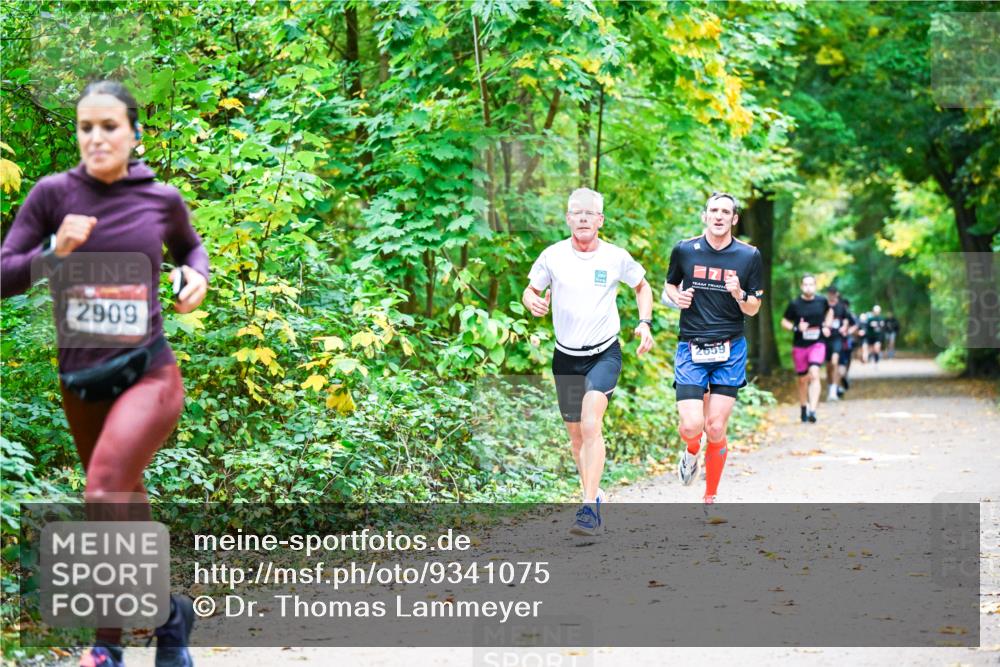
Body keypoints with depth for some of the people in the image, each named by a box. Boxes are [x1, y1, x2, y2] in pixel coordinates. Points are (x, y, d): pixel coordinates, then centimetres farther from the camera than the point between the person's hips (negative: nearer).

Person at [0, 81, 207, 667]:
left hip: (147, 372, -3)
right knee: (124, 508, 16)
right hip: (80, 380, 3)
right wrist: (55, 252, -19)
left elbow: (190, 246, 21)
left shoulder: (162, 199, -2)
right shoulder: (54, 194, -4)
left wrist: (198, 276, 0)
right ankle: (167, 611, 36)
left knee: (104, 499, -24)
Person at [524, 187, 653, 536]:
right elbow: (531, 290, 7)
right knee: (576, 433, 12)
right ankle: (594, 493, 34)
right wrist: (532, 302, -17)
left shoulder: (616, 257, -4)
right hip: (566, 356, 3)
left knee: (591, 425, -21)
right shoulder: (552, 256, -5)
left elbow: (642, 287, 13)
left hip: (604, 353, -3)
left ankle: (590, 508, -23)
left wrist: (645, 323, -1)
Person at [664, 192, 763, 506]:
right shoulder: (684, 250, 1)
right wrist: (677, 297, -5)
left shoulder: (749, 256, 1)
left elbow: (753, 309, 6)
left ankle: (710, 499, 15)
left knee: (716, 429, -2)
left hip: (730, 351, 0)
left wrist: (740, 295, -15)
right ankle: (691, 452, 24)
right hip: (691, 350, 0)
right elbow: (670, 286, 18)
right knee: (692, 426, -14)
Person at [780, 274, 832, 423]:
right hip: (799, 346, 1)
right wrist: (796, 328, -15)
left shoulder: (821, 301, 0)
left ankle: (812, 410, -25)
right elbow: (784, 321, 4)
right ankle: (803, 408, 32)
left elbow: (829, 311, 22)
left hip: (817, 344, -1)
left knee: (814, 374, -20)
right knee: (803, 379, 10)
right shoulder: (794, 304, -5)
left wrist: (827, 326, 6)